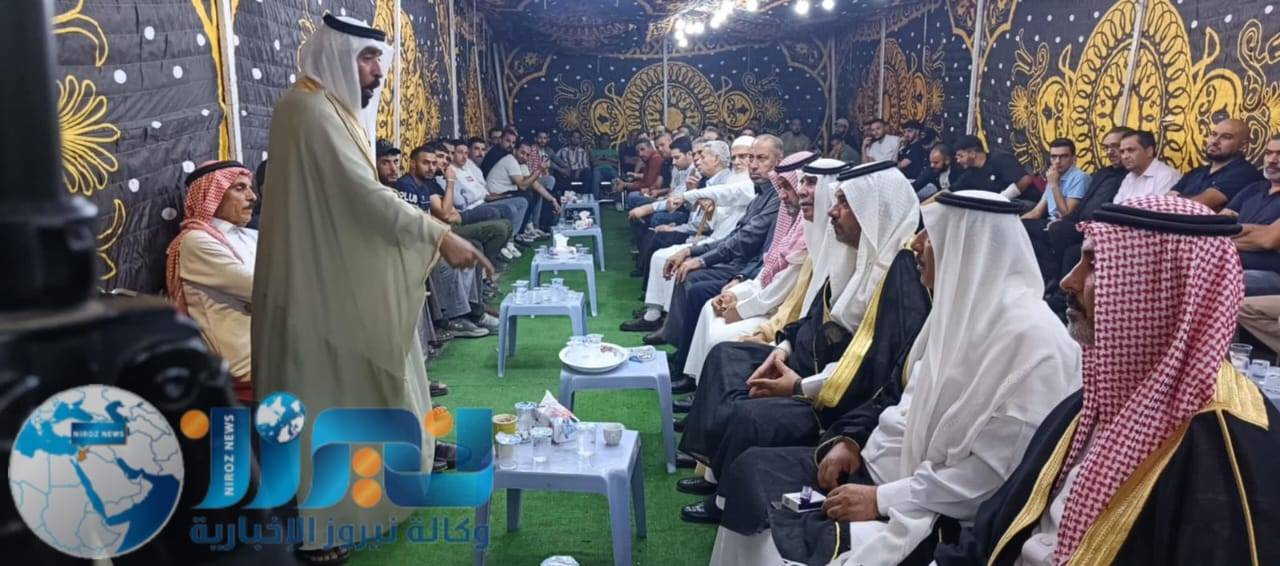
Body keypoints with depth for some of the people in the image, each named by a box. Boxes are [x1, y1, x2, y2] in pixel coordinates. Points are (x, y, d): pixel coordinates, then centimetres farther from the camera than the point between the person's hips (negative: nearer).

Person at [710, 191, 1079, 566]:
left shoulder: (1032, 337, -21)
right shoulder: (961, 306, 8)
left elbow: (992, 473, -23)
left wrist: (883, 499, -21)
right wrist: (852, 439, 1)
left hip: (939, 512, -9)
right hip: (890, 461, 9)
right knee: (754, 467, -1)